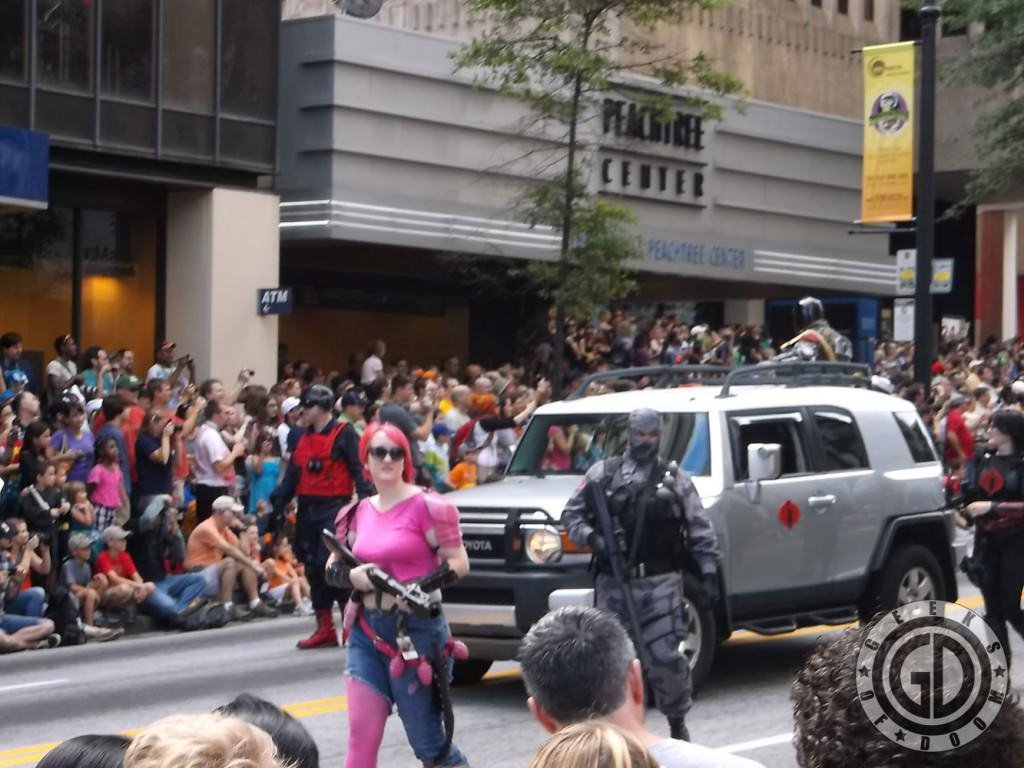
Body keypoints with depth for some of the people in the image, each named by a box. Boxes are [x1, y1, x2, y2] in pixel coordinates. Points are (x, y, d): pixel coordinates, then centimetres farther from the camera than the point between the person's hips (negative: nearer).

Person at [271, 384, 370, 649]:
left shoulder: (344, 434, -4)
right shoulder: (304, 439, 18)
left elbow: (359, 470, -10)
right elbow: (292, 475, 17)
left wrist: (364, 499, -21)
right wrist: (278, 503, 7)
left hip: (334, 508, -8)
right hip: (307, 510, 8)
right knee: (313, 568, 7)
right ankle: (325, 628, 13)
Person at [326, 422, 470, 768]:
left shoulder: (426, 506, -8)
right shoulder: (358, 513, 9)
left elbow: (459, 564, -11)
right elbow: (332, 568, 13)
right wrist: (353, 576, -9)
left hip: (416, 630, -5)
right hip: (366, 632, 5)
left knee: (427, 739, 3)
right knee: (361, 735, 0)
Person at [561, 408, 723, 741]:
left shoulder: (675, 479, 7)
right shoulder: (603, 473, 8)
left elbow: (701, 529, 7)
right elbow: (571, 515, 9)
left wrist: (709, 572, -1)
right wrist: (591, 538, -9)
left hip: (661, 583, -1)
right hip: (613, 584, 1)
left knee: (665, 656, -7)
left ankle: (678, 723, 11)